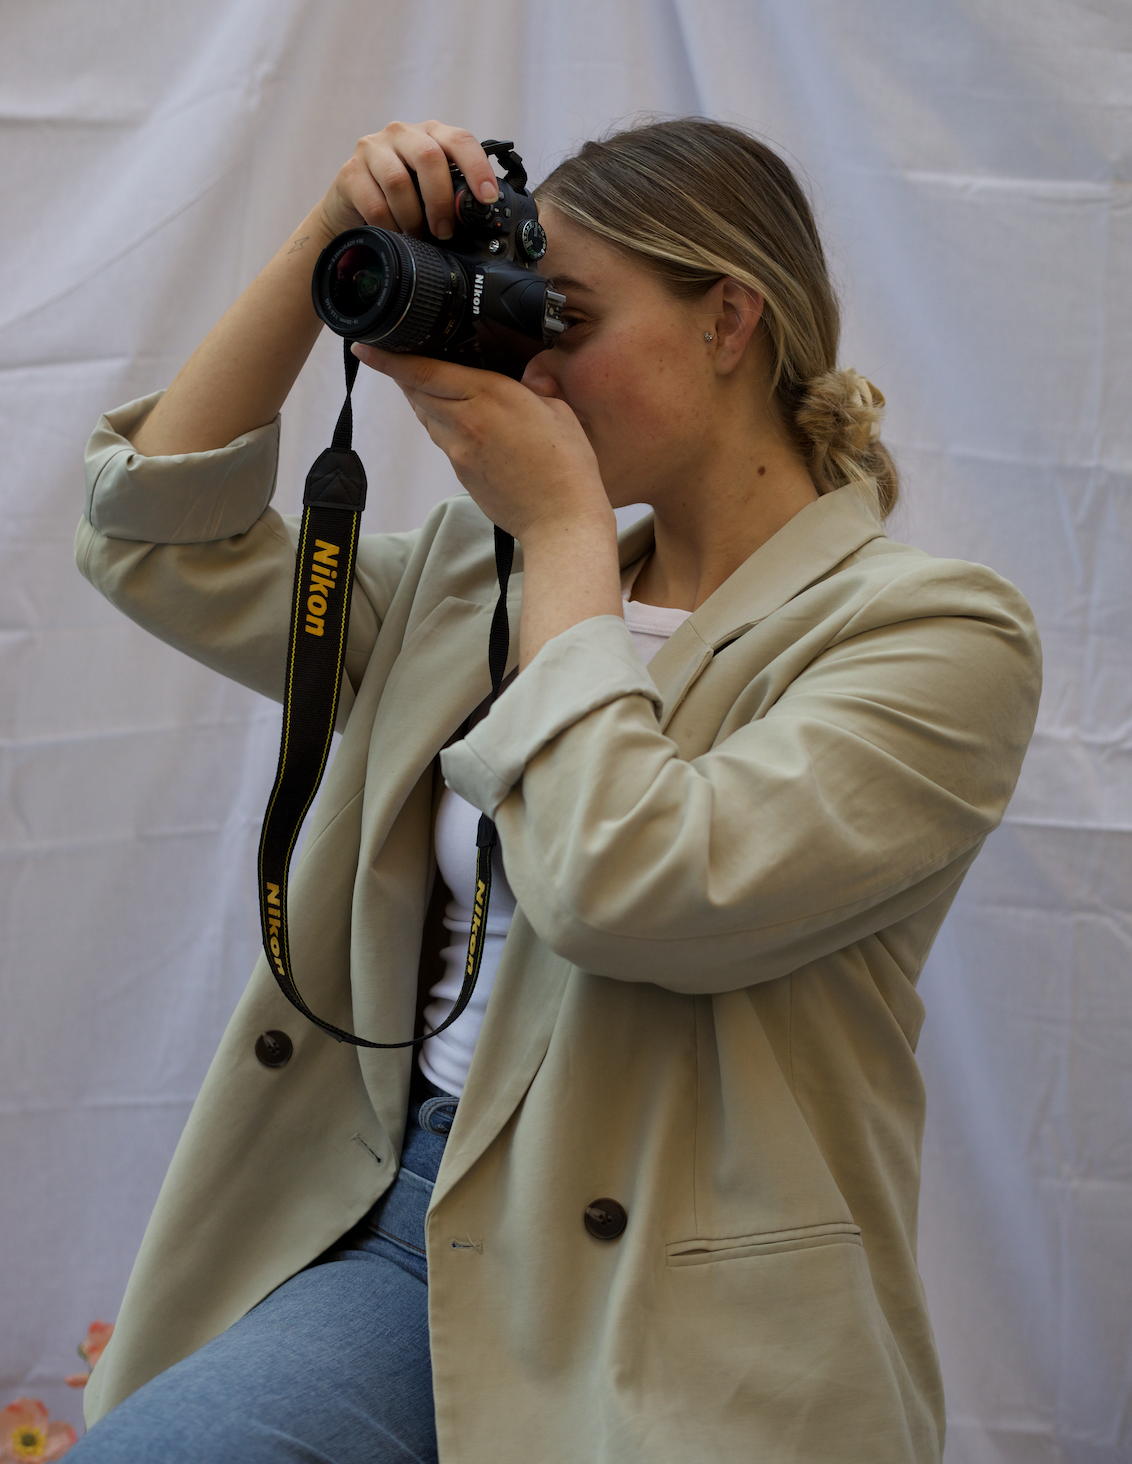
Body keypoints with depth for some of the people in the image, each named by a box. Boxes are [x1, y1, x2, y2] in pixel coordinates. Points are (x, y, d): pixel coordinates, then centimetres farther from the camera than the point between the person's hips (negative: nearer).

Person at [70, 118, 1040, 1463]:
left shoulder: (937, 636, -6)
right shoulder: (477, 579, 14)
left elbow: (626, 884, -21)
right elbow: (166, 544, 14)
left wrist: (566, 524, -8)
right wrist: (326, 246, 5)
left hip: (674, 1327, -4)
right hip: (395, 1237, 5)